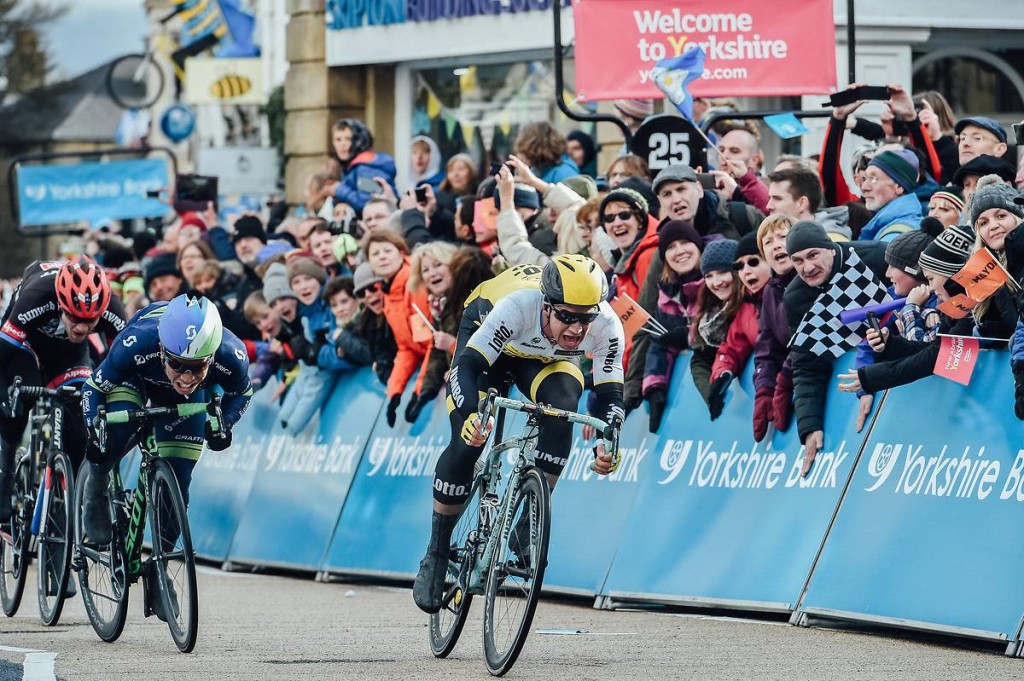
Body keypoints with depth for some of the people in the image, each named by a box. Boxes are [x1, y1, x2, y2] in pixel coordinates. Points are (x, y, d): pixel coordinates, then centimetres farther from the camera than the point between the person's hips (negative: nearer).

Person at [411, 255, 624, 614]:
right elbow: (467, 366, -44)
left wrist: (608, 444, -47)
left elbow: (610, 394, -27)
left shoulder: (607, 327, -34)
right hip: (485, 336, -2)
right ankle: (436, 555, -2)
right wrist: (470, 415, -63)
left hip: (547, 357, 2)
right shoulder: (517, 306, -43)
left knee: (562, 408, -29)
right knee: (467, 443, -18)